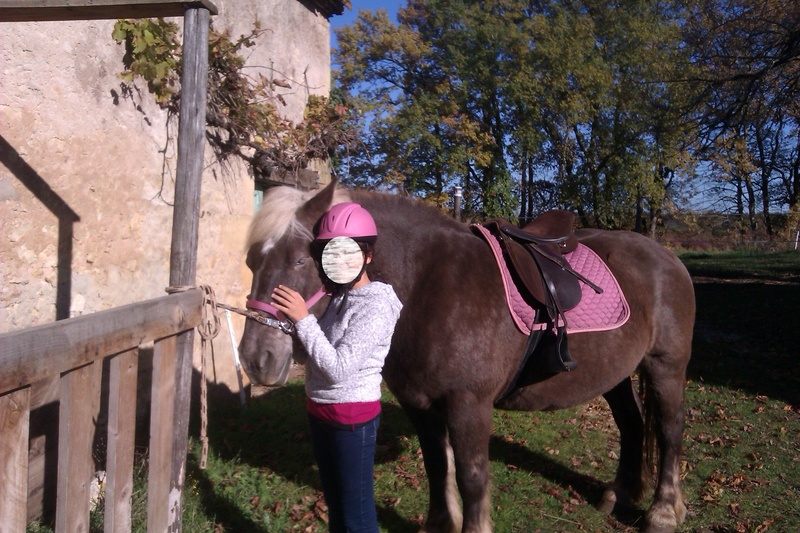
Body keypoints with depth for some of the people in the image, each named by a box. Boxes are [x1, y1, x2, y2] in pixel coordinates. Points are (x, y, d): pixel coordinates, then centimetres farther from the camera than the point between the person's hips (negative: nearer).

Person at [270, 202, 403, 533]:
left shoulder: (376, 305, -21)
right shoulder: (341, 296, 5)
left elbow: (338, 368, -27)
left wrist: (302, 319, -25)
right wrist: (290, 325, -4)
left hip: (353, 417, -8)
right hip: (321, 411, 9)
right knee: (334, 503, 23)